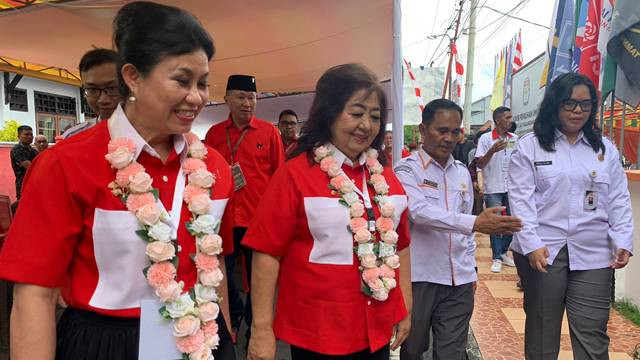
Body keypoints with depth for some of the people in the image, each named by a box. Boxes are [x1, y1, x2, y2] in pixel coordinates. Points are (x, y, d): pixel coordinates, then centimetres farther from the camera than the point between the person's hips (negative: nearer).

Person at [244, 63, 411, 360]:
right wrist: (261, 328, -13)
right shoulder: (295, 174, -12)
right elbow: (268, 252, -12)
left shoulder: (385, 176, 5)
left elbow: (400, 245, 12)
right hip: (316, 332, -5)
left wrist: (405, 308, 13)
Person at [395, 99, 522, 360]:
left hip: (459, 281, 5)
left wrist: (471, 268, 13)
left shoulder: (462, 172, 10)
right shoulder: (407, 169, -8)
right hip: (419, 278, -4)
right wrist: (475, 223, -35)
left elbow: (464, 226, 16)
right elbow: (419, 211, -26)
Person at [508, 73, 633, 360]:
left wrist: (623, 242, -1)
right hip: (543, 250, -2)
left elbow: (618, 200, 11)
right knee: (542, 329, 11)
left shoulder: (605, 148, 11)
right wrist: (531, 244, -15)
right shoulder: (529, 146, 0)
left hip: (593, 254, 2)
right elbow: (521, 199, -6)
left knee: (592, 334, 1)